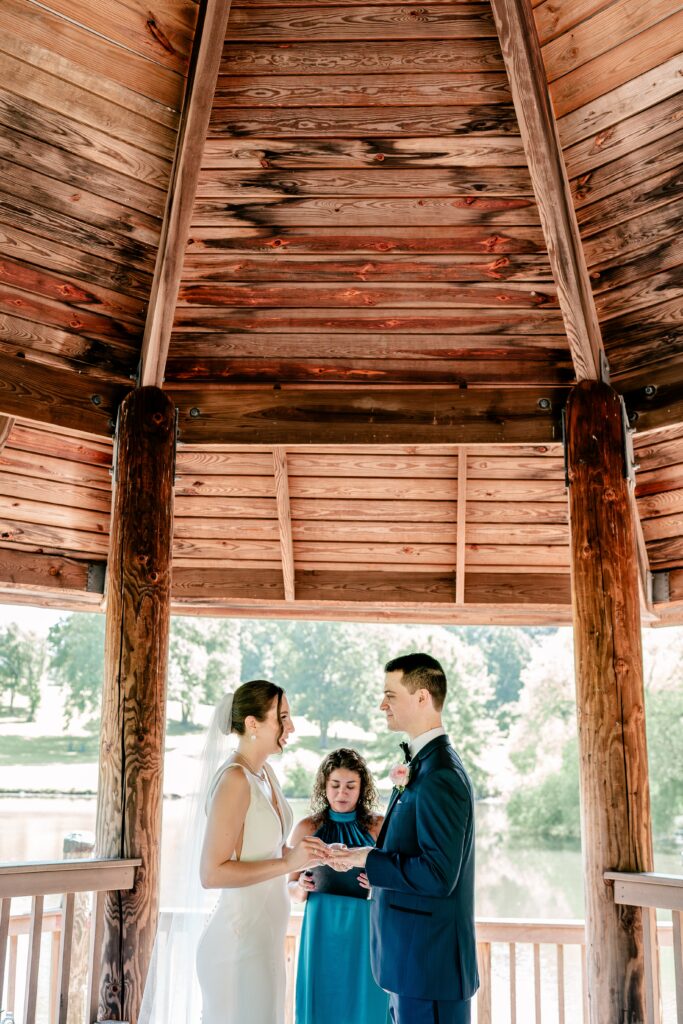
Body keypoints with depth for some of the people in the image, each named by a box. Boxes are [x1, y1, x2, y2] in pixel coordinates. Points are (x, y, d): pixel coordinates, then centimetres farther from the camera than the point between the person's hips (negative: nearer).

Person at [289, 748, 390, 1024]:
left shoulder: (379, 827, -2)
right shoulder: (307, 828, 1)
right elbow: (290, 888, 8)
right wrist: (302, 887, -12)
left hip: (366, 931, -1)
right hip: (323, 930, 1)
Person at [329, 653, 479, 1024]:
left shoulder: (440, 775, -21)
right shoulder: (425, 764, 10)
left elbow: (439, 875, -25)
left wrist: (368, 859, -16)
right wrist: (370, 858, 3)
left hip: (430, 962, -9)